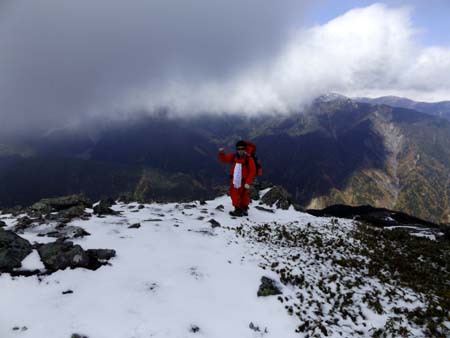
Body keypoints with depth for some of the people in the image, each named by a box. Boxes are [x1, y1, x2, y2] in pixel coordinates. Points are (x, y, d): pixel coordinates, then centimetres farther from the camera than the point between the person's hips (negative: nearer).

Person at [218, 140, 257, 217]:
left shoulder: (249, 159, -15)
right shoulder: (233, 156, -1)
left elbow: (253, 171, -15)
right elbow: (224, 159, 9)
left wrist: (248, 182, -18)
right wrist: (222, 153, -13)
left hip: (243, 182, -5)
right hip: (234, 180, 5)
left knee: (244, 196, 7)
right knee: (234, 195, 12)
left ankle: (244, 209, 22)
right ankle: (238, 209, 26)